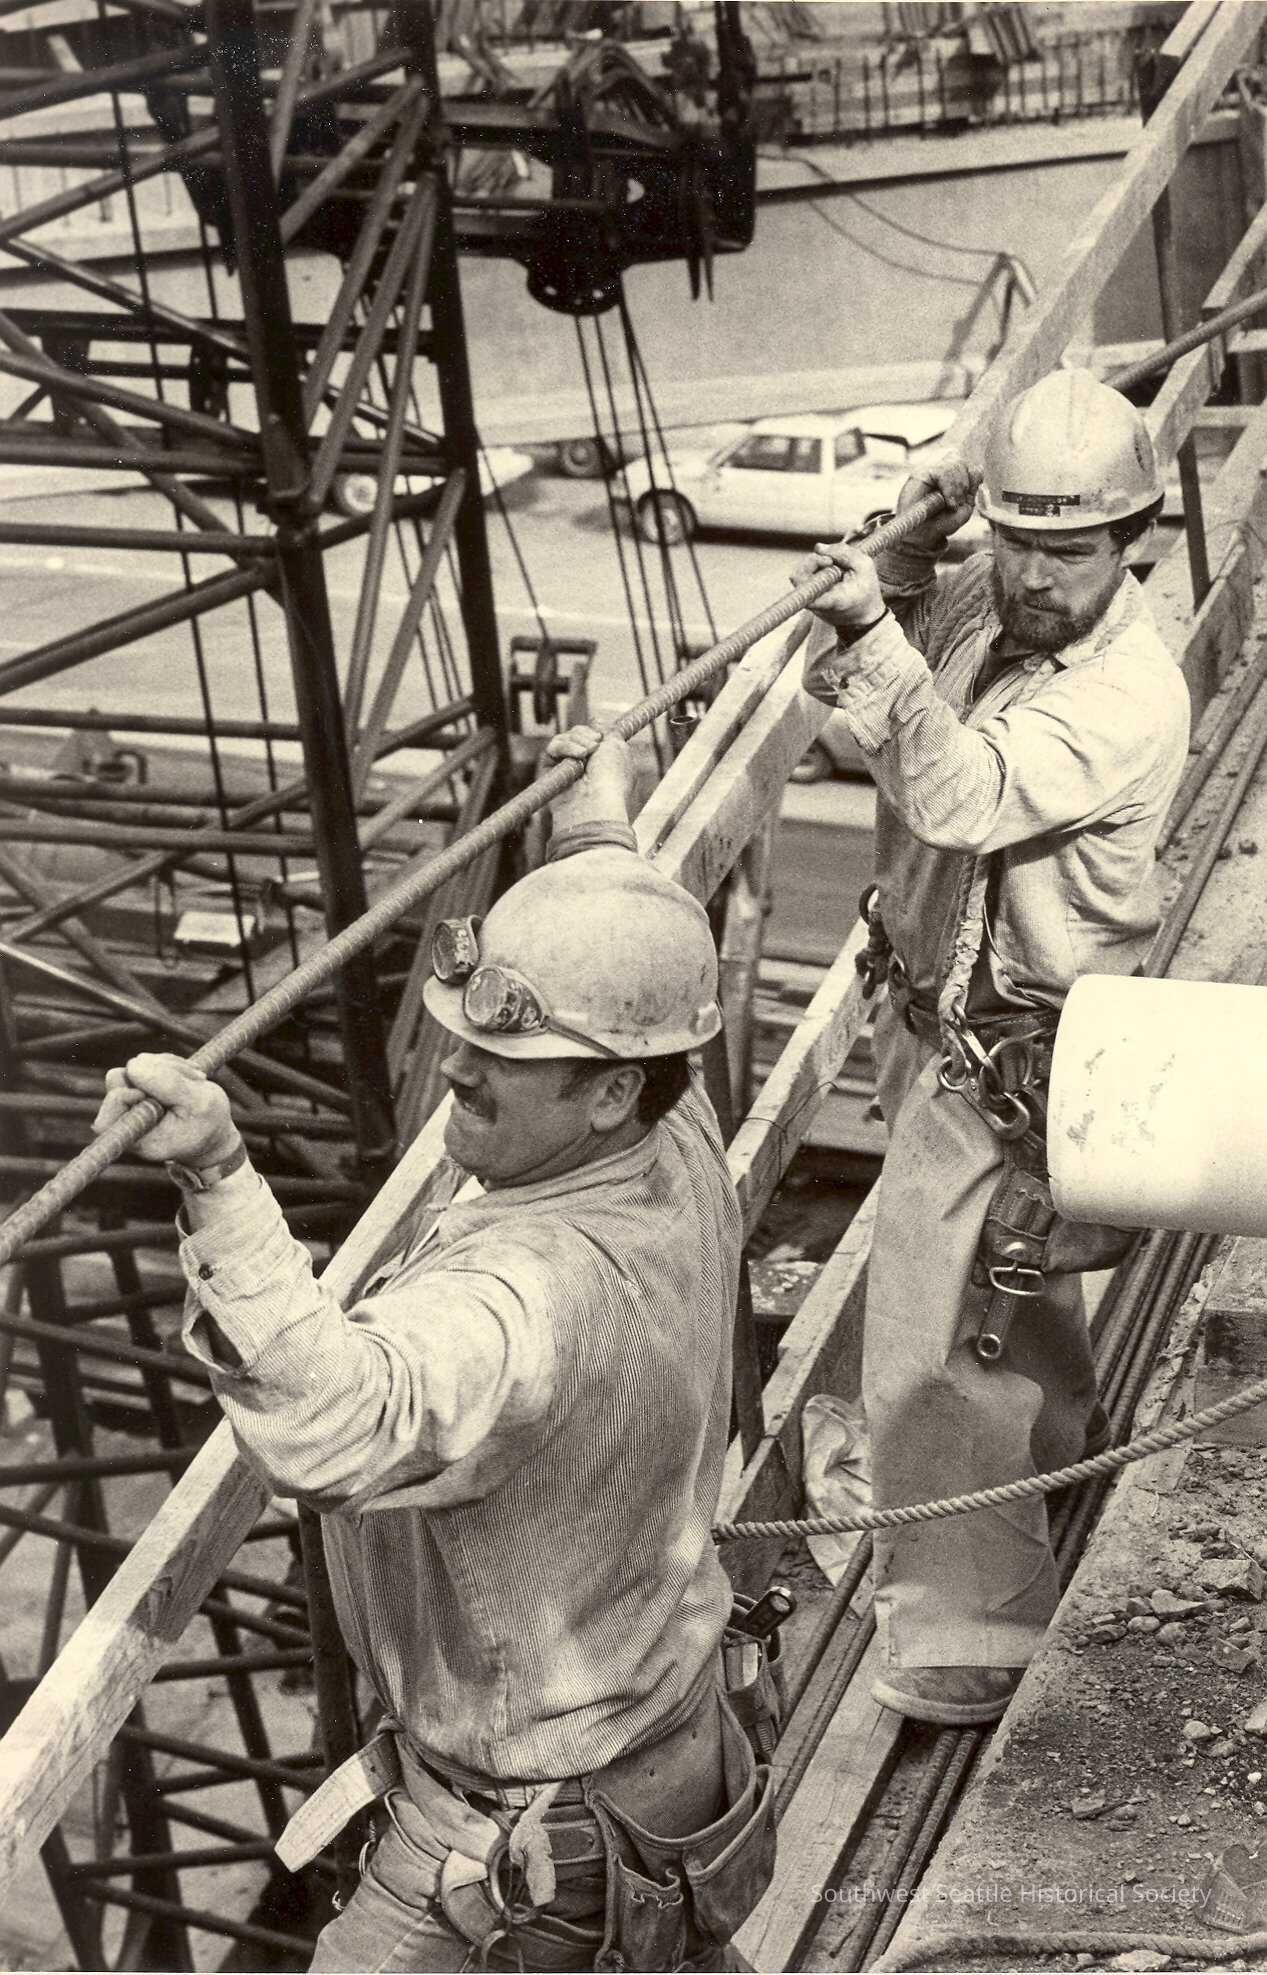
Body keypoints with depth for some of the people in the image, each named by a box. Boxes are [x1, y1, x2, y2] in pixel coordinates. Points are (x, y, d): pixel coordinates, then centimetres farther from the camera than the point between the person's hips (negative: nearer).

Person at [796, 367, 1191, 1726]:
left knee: (936, 1339, -2)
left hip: (1003, 1063, -8)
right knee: (1006, 1278, 30)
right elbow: (834, 682, 5)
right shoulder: (980, 601, -4)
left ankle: (969, 1638, 13)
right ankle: (1066, 1451, 57)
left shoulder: (1132, 695, -26)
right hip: (935, 1013, 8)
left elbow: (961, 798, -37)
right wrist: (901, 558, -10)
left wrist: (882, 640, -48)